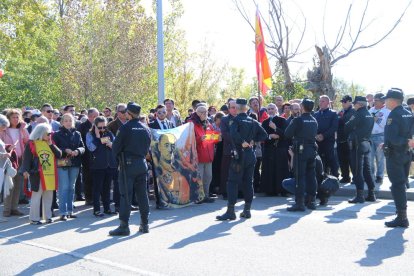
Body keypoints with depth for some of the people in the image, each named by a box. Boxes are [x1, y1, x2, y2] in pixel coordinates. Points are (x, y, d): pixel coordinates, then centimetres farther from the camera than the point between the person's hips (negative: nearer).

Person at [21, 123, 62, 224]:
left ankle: (47, 216, 20)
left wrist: (51, 145, -6)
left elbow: (59, 154, 2)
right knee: (36, 196, -3)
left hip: (50, 174, 6)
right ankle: (34, 218, 4)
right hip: (37, 175, -6)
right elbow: (27, 159, -9)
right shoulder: (31, 144, -5)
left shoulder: (50, 143, 12)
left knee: (48, 196, 11)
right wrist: (25, 170, -21)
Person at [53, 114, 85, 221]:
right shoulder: (57, 134, -1)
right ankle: (63, 212, -3)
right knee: (64, 187, -6)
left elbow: (83, 147, 8)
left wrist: (78, 151, -13)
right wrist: (65, 151, -18)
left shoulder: (77, 134, 10)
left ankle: (70, 210, 19)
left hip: (74, 164, 4)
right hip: (62, 164, -4)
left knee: (71, 187, 11)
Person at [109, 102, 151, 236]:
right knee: (142, 194, 10)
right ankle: (144, 224, 16)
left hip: (128, 164, -5)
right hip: (142, 163, 5)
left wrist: (120, 156, 10)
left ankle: (124, 226, -2)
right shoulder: (146, 129, 6)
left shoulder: (125, 128, -11)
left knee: (126, 194, -3)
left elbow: (115, 147, -8)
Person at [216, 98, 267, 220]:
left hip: (239, 155, -6)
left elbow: (233, 134, -26)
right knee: (248, 182, 10)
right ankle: (247, 210, 14)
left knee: (233, 182, -4)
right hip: (251, 154, 6)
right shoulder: (253, 122, 9)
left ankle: (230, 211, -8)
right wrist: (253, 140, 7)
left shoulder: (236, 120, -8)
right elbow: (264, 135, 9)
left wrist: (242, 142, -14)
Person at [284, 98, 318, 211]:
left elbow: (287, 134, -9)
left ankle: (299, 202, -6)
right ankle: (311, 201, 16)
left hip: (300, 150, -6)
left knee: (300, 176, -5)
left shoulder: (297, 120, -12)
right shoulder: (314, 121, 7)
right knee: (311, 176, 11)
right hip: (312, 150, 6)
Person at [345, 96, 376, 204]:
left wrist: (349, 121, 12)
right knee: (367, 169, 13)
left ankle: (360, 195, -4)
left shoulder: (359, 115, -14)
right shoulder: (370, 115, 12)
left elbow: (347, 127, -8)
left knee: (357, 170, -4)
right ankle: (371, 194, 16)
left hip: (358, 145, -8)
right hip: (367, 143, 8)